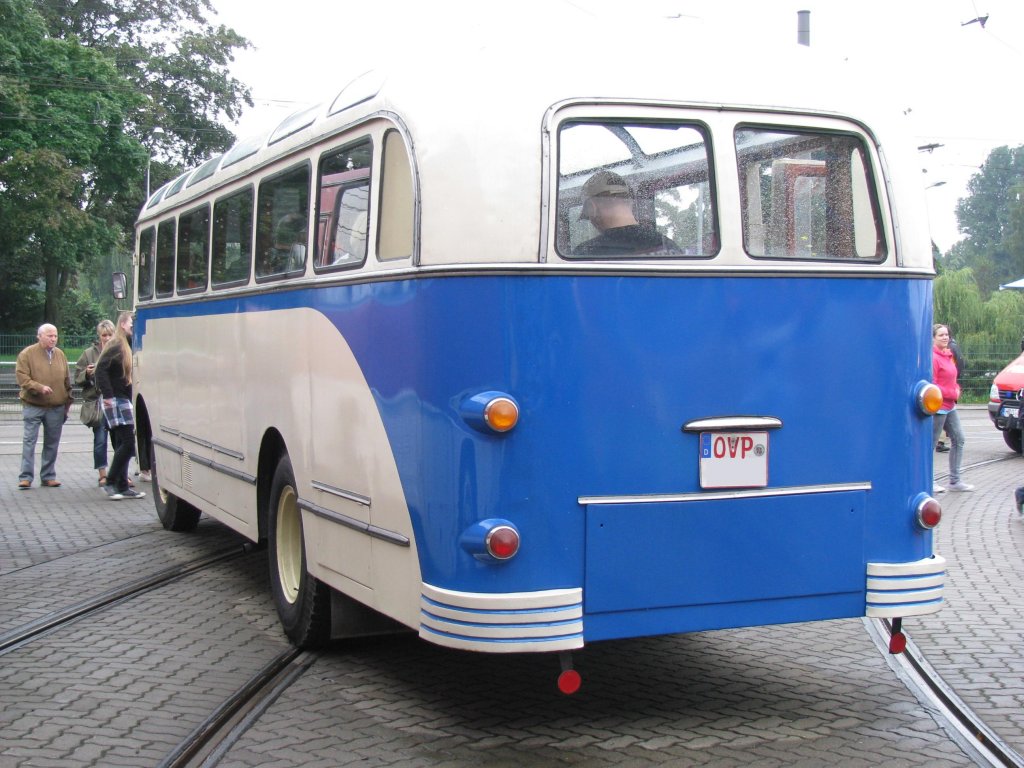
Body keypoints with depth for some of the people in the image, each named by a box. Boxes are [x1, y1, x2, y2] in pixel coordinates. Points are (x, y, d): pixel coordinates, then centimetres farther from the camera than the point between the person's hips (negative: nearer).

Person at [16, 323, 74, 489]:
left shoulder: (60, 354, 10)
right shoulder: (27, 354, -4)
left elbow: (67, 380, 15)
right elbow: (22, 377, -10)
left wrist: (69, 401, 13)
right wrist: (39, 387, -22)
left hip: (57, 407, 4)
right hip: (33, 406, -4)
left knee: (52, 443, 8)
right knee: (29, 441, -4)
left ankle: (48, 476, 16)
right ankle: (25, 477, -1)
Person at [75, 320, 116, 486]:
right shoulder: (89, 353, 5)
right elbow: (78, 378, 7)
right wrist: (87, 374, -12)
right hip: (98, 402, -1)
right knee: (100, 440, 2)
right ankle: (102, 474, 10)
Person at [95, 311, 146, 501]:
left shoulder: (127, 346, 16)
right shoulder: (116, 346, -11)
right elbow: (101, 369, -20)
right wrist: (107, 394, -24)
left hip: (123, 400, 9)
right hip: (116, 400, -9)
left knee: (122, 444, 9)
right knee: (128, 442, -11)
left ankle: (122, 487, 12)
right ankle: (111, 483, -5)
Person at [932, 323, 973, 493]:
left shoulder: (948, 355, 13)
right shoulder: (933, 357, -16)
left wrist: (957, 390, 3)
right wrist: (953, 394, -16)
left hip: (950, 406, 10)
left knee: (958, 440, 9)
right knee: (931, 443, -2)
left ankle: (955, 481, 15)